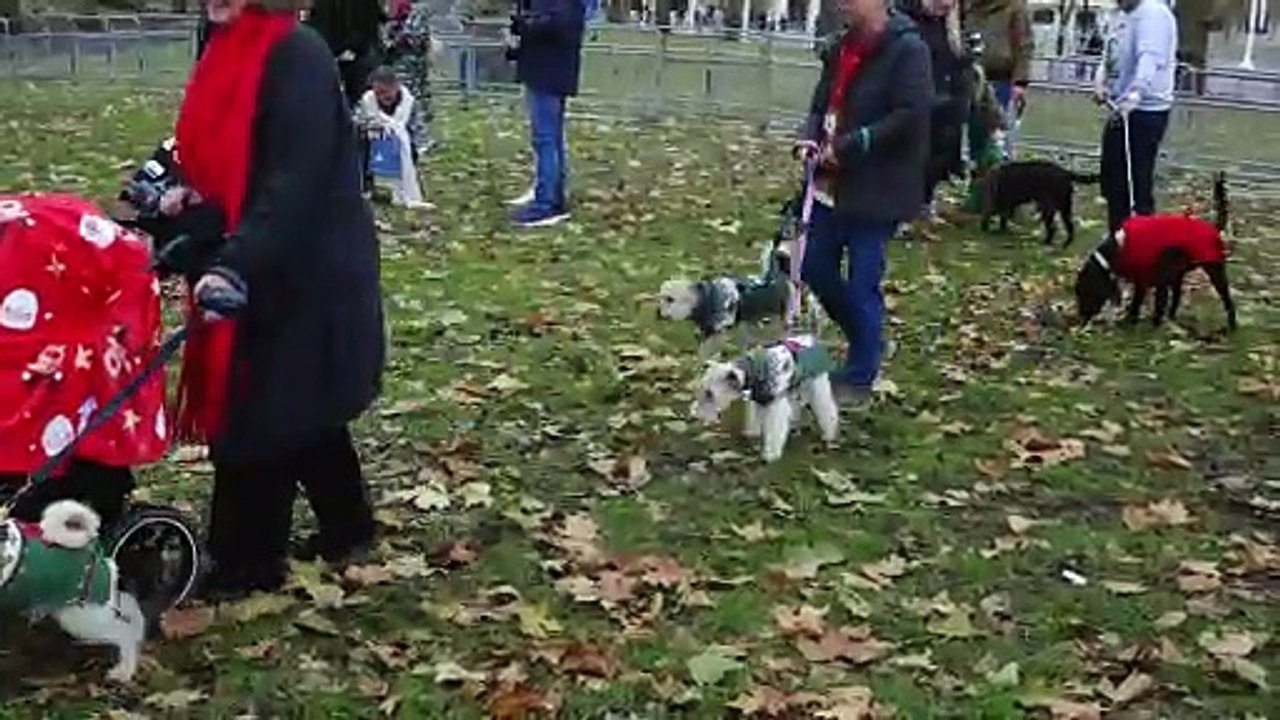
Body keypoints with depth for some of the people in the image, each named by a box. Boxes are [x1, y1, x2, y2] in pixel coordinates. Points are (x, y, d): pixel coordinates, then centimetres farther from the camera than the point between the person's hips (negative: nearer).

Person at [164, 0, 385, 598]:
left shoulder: (299, 55, -19)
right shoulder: (232, 51, 8)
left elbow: (296, 179, -26)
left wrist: (235, 266, -33)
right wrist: (193, 195, 2)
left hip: (307, 272, -9)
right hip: (257, 269, 9)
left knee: (258, 413, 0)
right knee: (299, 407, 18)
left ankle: (246, 560, 15)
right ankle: (346, 524, 33)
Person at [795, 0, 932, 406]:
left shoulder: (908, 50, -11)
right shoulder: (843, 48, 13)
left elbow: (911, 115, -20)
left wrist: (849, 146, -20)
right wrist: (811, 138, -3)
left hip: (876, 190, -8)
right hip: (832, 183, 8)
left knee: (863, 284, -1)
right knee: (815, 267, 11)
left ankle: (860, 379, 14)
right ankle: (866, 342, 33)